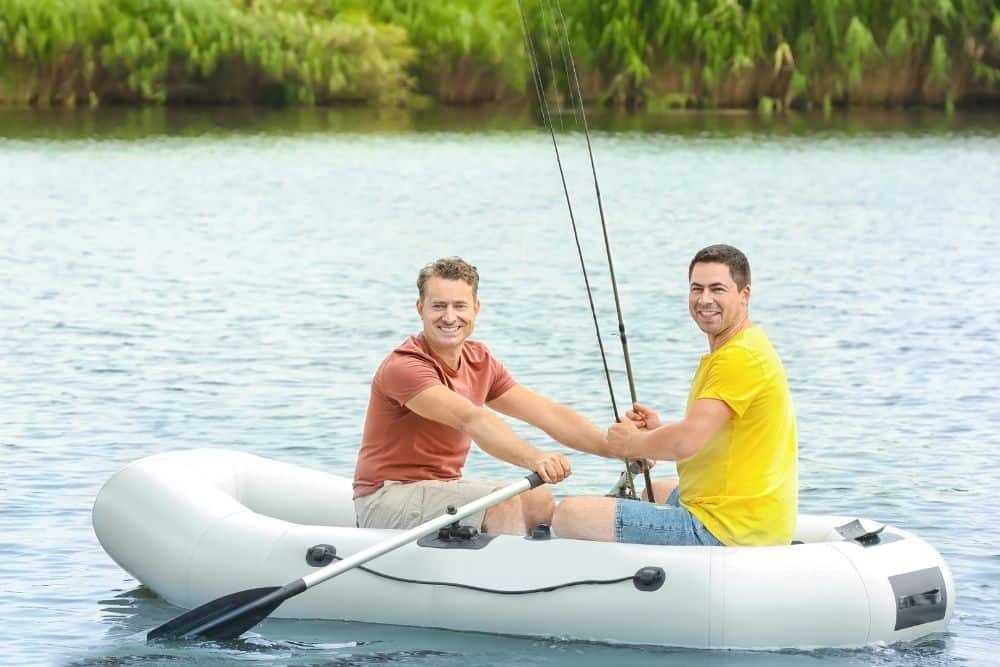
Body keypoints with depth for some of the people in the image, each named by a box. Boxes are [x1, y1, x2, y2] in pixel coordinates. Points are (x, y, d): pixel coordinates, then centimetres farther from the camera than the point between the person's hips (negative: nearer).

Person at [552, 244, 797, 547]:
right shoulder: (744, 346, 17)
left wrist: (631, 444, -7)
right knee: (658, 491, 44)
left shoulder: (741, 357, -18)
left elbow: (688, 441, -26)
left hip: (723, 530, -11)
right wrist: (658, 431, 5)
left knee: (570, 515, -17)